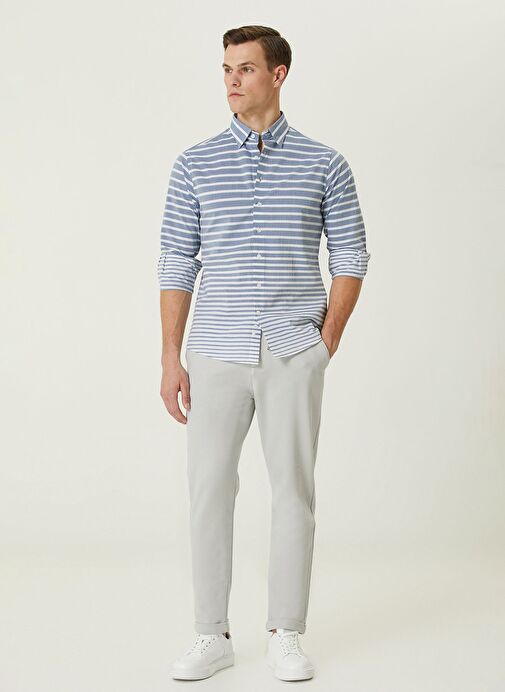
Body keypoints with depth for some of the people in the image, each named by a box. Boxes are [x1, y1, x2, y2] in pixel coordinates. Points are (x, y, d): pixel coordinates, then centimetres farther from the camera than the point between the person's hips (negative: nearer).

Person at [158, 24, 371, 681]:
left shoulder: (325, 165, 4)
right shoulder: (195, 164, 6)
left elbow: (350, 258, 6)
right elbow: (177, 265, 4)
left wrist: (326, 344, -3)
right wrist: (171, 359, -1)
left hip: (294, 356, -1)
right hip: (216, 354, 1)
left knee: (294, 491, 3)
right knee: (209, 491, 3)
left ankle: (286, 634, 16)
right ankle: (212, 634, 15)